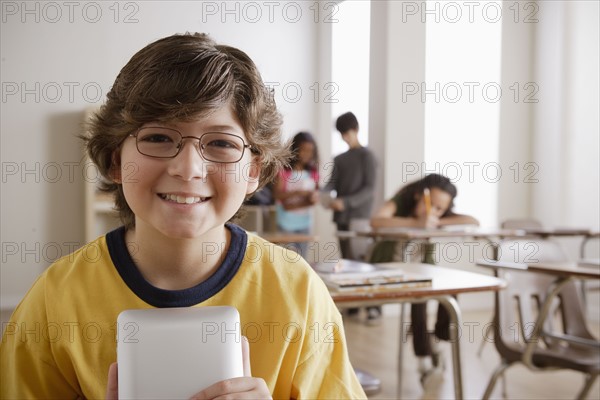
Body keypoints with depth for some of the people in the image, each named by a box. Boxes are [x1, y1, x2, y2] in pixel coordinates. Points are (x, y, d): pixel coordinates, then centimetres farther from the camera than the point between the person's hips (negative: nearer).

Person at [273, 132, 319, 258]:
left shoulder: (313, 172, 5)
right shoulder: (283, 170, -6)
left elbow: (315, 197, 4)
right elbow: (278, 194, -13)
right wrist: (297, 192, -24)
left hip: (305, 223, 4)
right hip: (287, 223, -4)